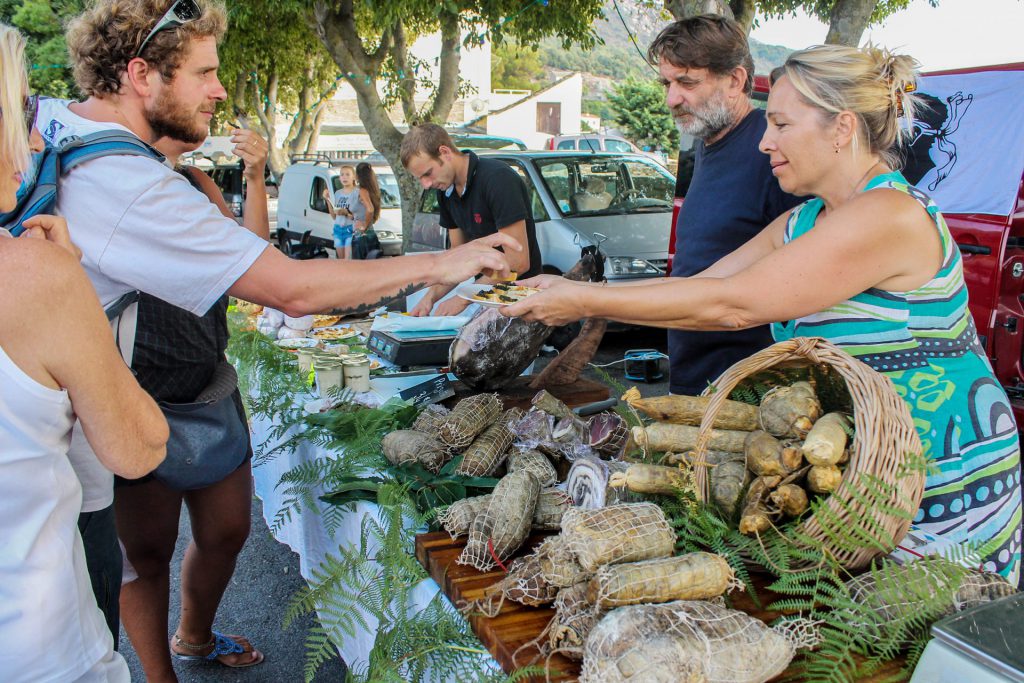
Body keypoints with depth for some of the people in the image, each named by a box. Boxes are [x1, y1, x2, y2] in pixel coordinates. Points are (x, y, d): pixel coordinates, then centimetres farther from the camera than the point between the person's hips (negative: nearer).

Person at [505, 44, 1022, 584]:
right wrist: (573, 295, -4)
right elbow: (699, 284, 4)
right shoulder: (802, 223, 8)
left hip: (947, 485, -8)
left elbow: (731, 305, -27)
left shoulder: (890, 215, -22)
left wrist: (587, 302, -22)